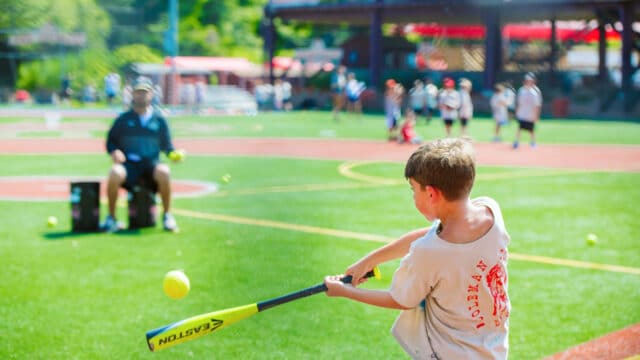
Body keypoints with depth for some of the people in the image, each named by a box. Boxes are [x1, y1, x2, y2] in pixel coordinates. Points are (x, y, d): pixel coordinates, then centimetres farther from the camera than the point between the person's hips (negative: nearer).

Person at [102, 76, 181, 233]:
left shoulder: (159, 120, 12)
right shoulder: (123, 119, 10)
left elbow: (167, 146, 14)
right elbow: (111, 141, 12)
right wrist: (114, 152, -11)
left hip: (151, 164, 0)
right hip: (128, 164, 0)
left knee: (163, 171, -34)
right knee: (115, 172, -35)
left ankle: (167, 216, -14)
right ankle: (111, 218, -16)